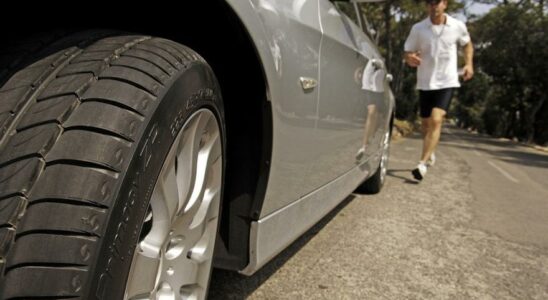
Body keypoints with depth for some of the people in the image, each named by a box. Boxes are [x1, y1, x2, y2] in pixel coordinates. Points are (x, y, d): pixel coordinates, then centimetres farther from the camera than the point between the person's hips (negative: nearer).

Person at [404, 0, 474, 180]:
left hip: (446, 82, -2)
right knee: (426, 123, 12)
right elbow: (407, 54, 1)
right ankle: (430, 153, 40)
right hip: (425, 82, 2)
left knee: (436, 120, -18)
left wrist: (469, 64, 3)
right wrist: (410, 59, -23)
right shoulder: (418, 29, -3)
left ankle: (423, 163, -19)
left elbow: (467, 44, 17)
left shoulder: (458, 26, -2)